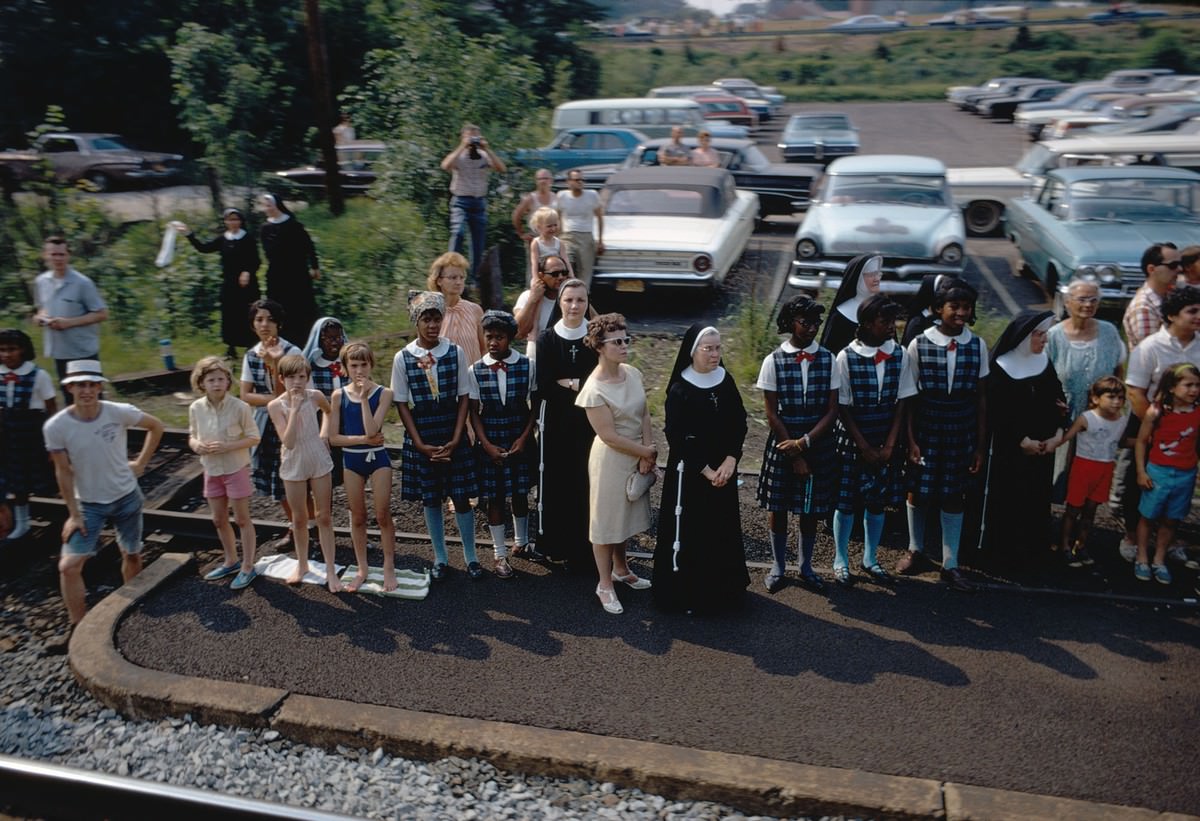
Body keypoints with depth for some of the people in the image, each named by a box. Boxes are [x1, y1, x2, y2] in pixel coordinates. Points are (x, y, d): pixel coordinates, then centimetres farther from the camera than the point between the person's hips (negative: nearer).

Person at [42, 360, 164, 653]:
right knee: (69, 566, -10)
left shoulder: (120, 412, -18)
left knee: (132, 555, 15)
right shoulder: (55, 426, -18)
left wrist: (141, 463, -3)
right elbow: (64, 471, -9)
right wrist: (73, 514, -7)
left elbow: (156, 427, 0)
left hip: (127, 497, 1)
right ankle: (77, 629, 3)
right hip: (88, 505, -1)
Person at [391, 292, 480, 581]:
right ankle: (440, 559, 25)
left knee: (461, 497, 4)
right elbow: (401, 403, -1)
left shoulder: (456, 352, -5)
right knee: (430, 499, 10)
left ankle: (471, 557, 20)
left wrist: (455, 440, -8)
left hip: (453, 436, 0)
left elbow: (464, 397, -1)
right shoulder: (403, 358, -5)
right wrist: (420, 444, -7)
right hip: (421, 439, 0)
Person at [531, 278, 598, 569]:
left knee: (585, 484, 3)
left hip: (588, 422, 0)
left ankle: (582, 549, 14)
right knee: (555, 483, 6)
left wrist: (566, 382, -10)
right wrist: (580, 385, -13)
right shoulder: (547, 339, -2)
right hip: (555, 422, 0)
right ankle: (554, 543, 20)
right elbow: (543, 385, -8)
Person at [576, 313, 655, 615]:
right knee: (606, 520, 7)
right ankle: (605, 585, 22)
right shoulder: (594, 390, -24)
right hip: (611, 459, -7)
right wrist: (646, 451, -13)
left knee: (626, 514, 22)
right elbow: (608, 435, -22)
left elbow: (644, 415, 0)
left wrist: (647, 453, -10)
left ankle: (621, 569, 42)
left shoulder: (632, 373, -4)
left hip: (638, 456, 7)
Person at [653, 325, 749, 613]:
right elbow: (677, 438, -14)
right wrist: (706, 471, -15)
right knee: (690, 532, 1)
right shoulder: (679, 389, -12)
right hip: (689, 471, -5)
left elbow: (740, 423, 2)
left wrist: (730, 461, -12)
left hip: (724, 469, 5)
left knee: (723, 529, 13)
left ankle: (722, 588, 28)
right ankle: (686, 594, 14)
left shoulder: (726, 380, 2)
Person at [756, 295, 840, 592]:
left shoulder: (828, 360, -1)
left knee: (811, 508, 11)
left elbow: (832, 410, -2)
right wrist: (794, 455, -8)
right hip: (782, 444, -1)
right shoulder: (773, 361, -6)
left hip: (818, 444, 1)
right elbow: (772, 414, -5)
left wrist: (805, 443, -14)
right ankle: (778, 566, 25)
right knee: (777, 506, 8)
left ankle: (806, 567, 28)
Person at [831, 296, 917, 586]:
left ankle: (870, 559, 30)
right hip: (852, 441, -3)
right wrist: (865, 448, -10)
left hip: (886, 443, 3)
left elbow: (901, 404, 1)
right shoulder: (846, 357, -13)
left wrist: (889, 446, -5)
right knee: (846, 502, 5)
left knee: (878, 501, 12)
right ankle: (840, 561, 21)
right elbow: (842, 408, -9)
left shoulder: (900, 356, -2)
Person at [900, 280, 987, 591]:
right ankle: (916, 549, 33)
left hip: (961, 434, 2)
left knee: (954, 496, 9)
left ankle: (950, 563, 22)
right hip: (925, 431, -1)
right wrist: (910, 440, -8)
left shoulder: (978, 346, -1)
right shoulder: (919, 345, -8)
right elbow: (909, 397, -4)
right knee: (917, 491, 10)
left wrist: (980, 445, 3)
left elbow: (981, 398, 3)